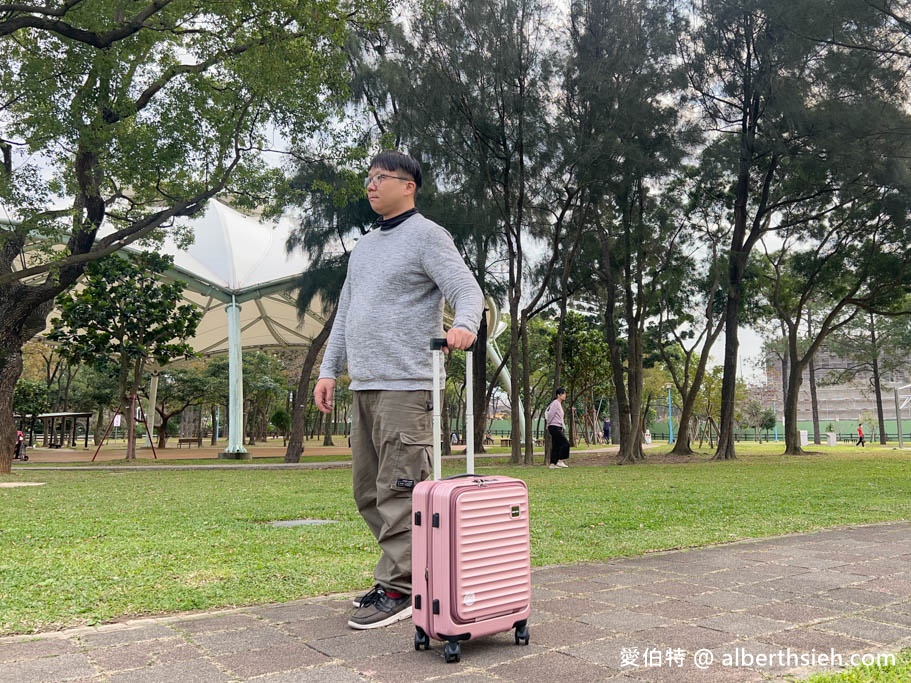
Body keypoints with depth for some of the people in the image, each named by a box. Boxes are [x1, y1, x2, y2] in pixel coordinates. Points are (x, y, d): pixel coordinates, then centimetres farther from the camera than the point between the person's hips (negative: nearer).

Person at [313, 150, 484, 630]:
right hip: (364, 384, 9)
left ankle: (398, 588, 2)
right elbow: (345, 313, 24)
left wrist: (464, 325, -33)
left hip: (406, 385, -8)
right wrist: (329, 369, 16)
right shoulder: (363, 246, 23)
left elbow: (467, 290, -12)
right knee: (367, 490, 11)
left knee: (398, 490, -8)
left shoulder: (427, 236, -1)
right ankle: (409, 569, 23)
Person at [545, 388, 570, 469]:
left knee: (556, 446, 9)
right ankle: (560, 461, -8)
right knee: (565, 443, -11)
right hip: (554, 427, -10)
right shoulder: (555, 403, -13)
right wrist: (548, 424, -5)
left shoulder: (559, 404, 17)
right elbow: (550, 414, -16)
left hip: (558, 428, 10)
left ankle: (553, 464, 10)